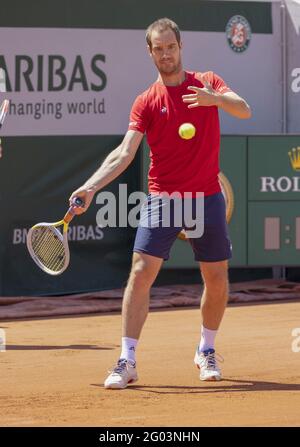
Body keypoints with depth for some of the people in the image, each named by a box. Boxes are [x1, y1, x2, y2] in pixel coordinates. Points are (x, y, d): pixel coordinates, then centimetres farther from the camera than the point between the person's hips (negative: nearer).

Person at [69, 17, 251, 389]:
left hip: (207, 198, 1)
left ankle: (206, 351, 29)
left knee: (217, 279, 6)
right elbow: (125, 152, -10)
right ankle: (127, 361, -11)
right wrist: (91, 187, -23)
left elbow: (244, 111, -10)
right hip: (162, 198, -1)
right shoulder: (147, 102, 0)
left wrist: (215, 98, -31)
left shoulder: (207, 82, 4)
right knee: (141, 272, -13)